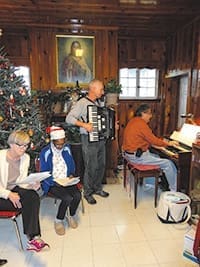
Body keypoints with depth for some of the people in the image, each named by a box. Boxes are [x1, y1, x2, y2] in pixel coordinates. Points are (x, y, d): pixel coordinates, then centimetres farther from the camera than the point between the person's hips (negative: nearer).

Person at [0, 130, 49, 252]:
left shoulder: (26, 157, 2)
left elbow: (21, 181, 3)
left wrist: (31, 185, -18)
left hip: (15, 189, 5)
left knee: (33, 196, -27)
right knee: (28, 202, -27)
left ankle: (33, 238, -24)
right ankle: (33, 237, -11)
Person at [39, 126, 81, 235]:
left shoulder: (67, 148, 3)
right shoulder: (45, 152, -11)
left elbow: (72, 166, 13)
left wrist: (71, 175, -5)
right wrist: (55, 182, -20)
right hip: (52, 183, -4)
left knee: (77, 195, -22)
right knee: (67, 198, -27)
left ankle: (71, 215, 10)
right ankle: (58, 220, 3)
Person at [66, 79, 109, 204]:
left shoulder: (97, 103, 13)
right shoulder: (82, 103, -12)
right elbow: (69, 118, -19)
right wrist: (84, 125, -28)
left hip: (101, 139, 8)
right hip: (89, 140, -8)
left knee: (101, 165, 15)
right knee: (91, 167, 1)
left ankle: (97, 188, 34)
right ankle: (88, 193, 21)